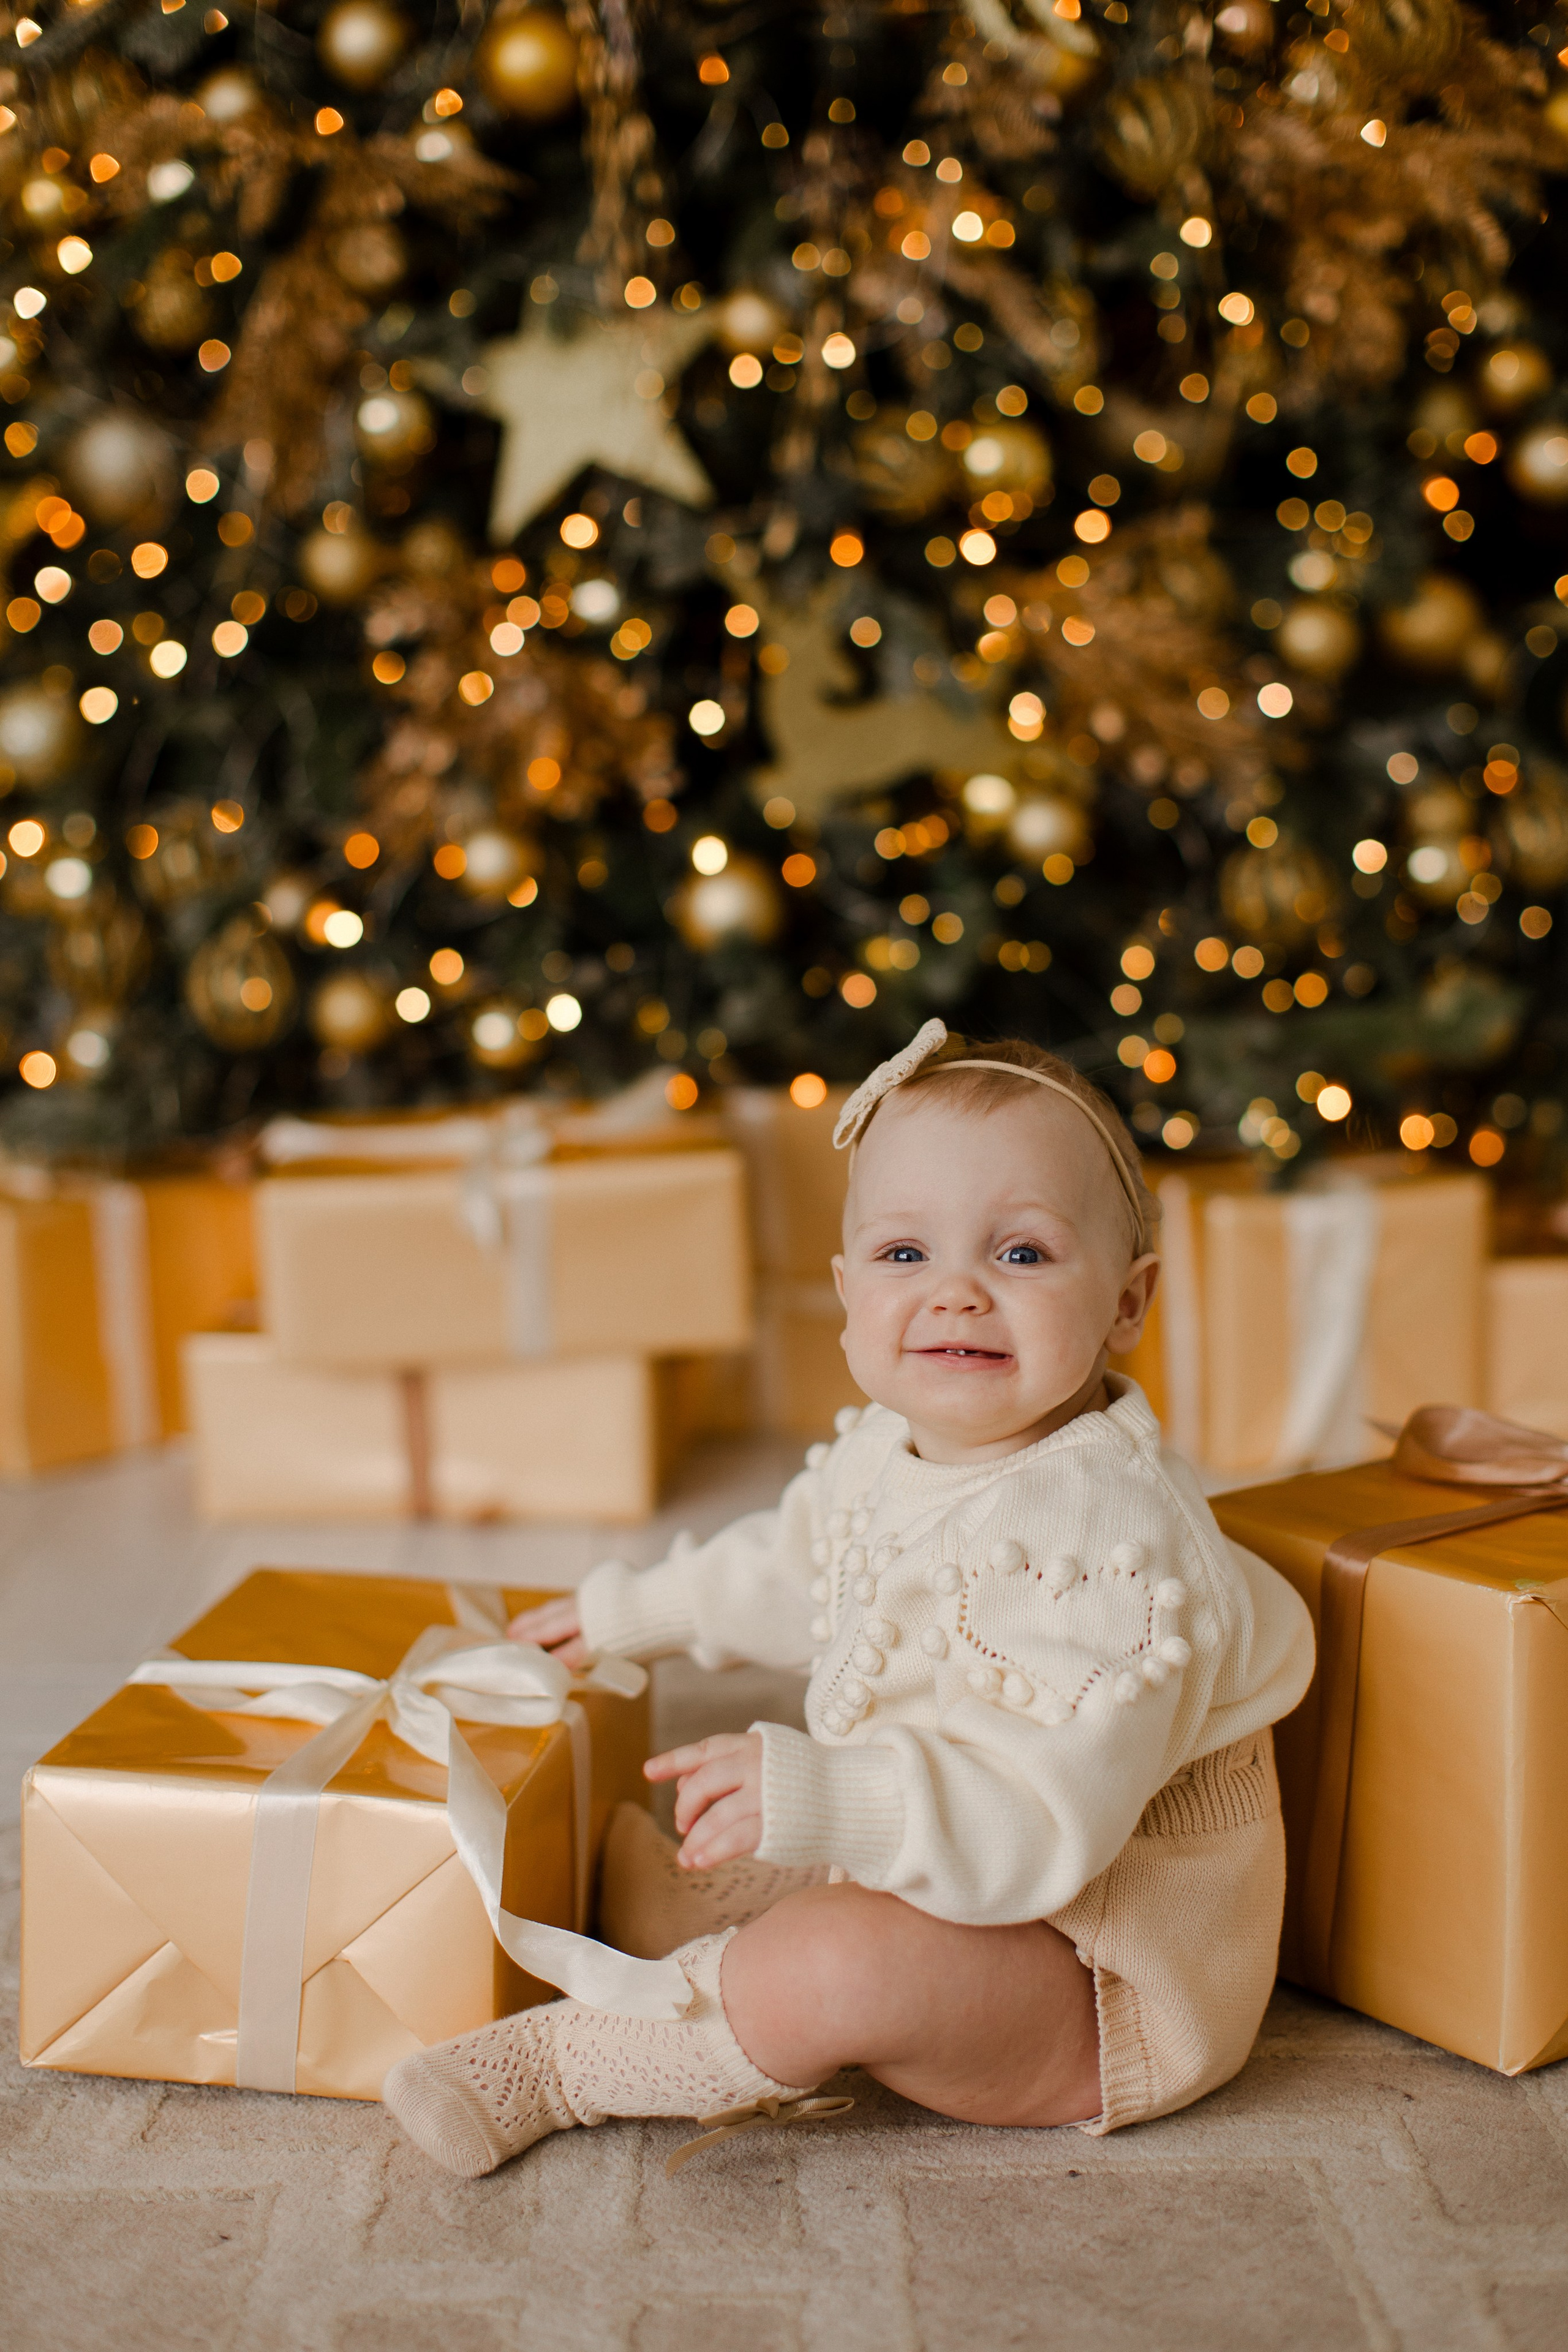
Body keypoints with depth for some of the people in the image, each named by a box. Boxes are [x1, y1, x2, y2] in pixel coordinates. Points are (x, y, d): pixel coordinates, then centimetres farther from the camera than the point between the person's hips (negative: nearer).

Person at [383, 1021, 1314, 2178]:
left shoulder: (1096, 1530, -32)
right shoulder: (887, 1454, -3)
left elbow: (1046, 1815, -38)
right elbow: (795, 1562, 21)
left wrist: (817, 1799, -47)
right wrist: (631, 1613, 31)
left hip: (1102, 1970, -9)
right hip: (920, 1862, 9)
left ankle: (559, 2065, -10)